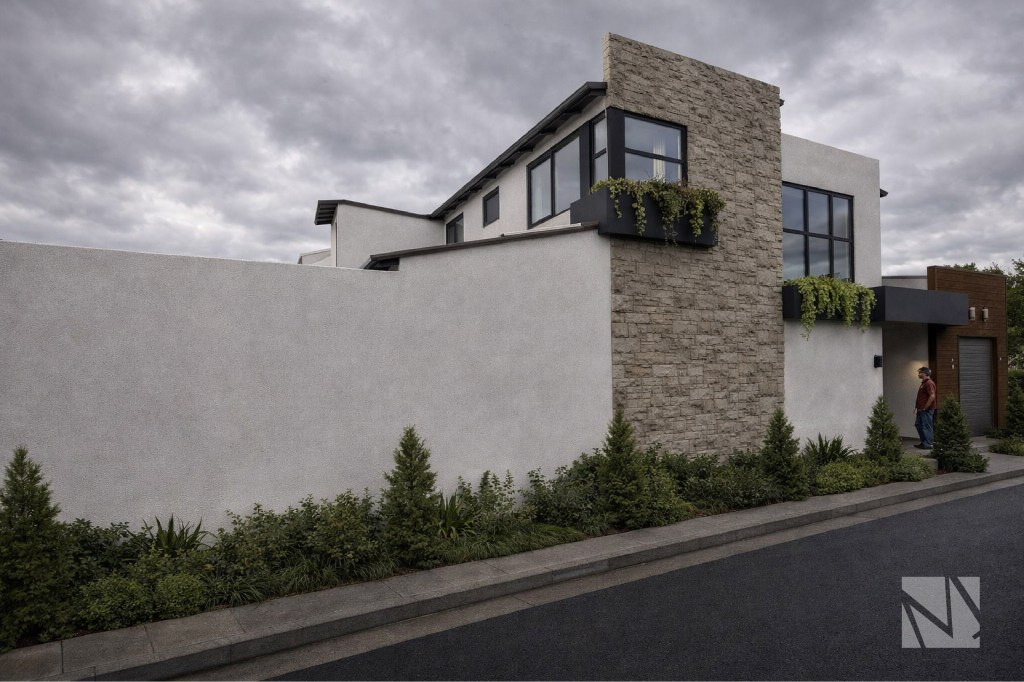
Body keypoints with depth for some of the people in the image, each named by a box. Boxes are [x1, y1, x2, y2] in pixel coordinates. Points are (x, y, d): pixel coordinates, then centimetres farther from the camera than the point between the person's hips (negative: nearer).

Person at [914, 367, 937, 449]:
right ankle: (923, 442, 22)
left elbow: (932, 396, -25)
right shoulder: (923, 383, 16)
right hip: (921, 409, 10)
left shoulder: (929, 383, -16)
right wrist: (917, 407, 19)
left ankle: (927, 444, 3)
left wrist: (925, 408, -20)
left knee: (926, 427, -3)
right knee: (918, 424, 15)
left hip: (926, 410, -10)